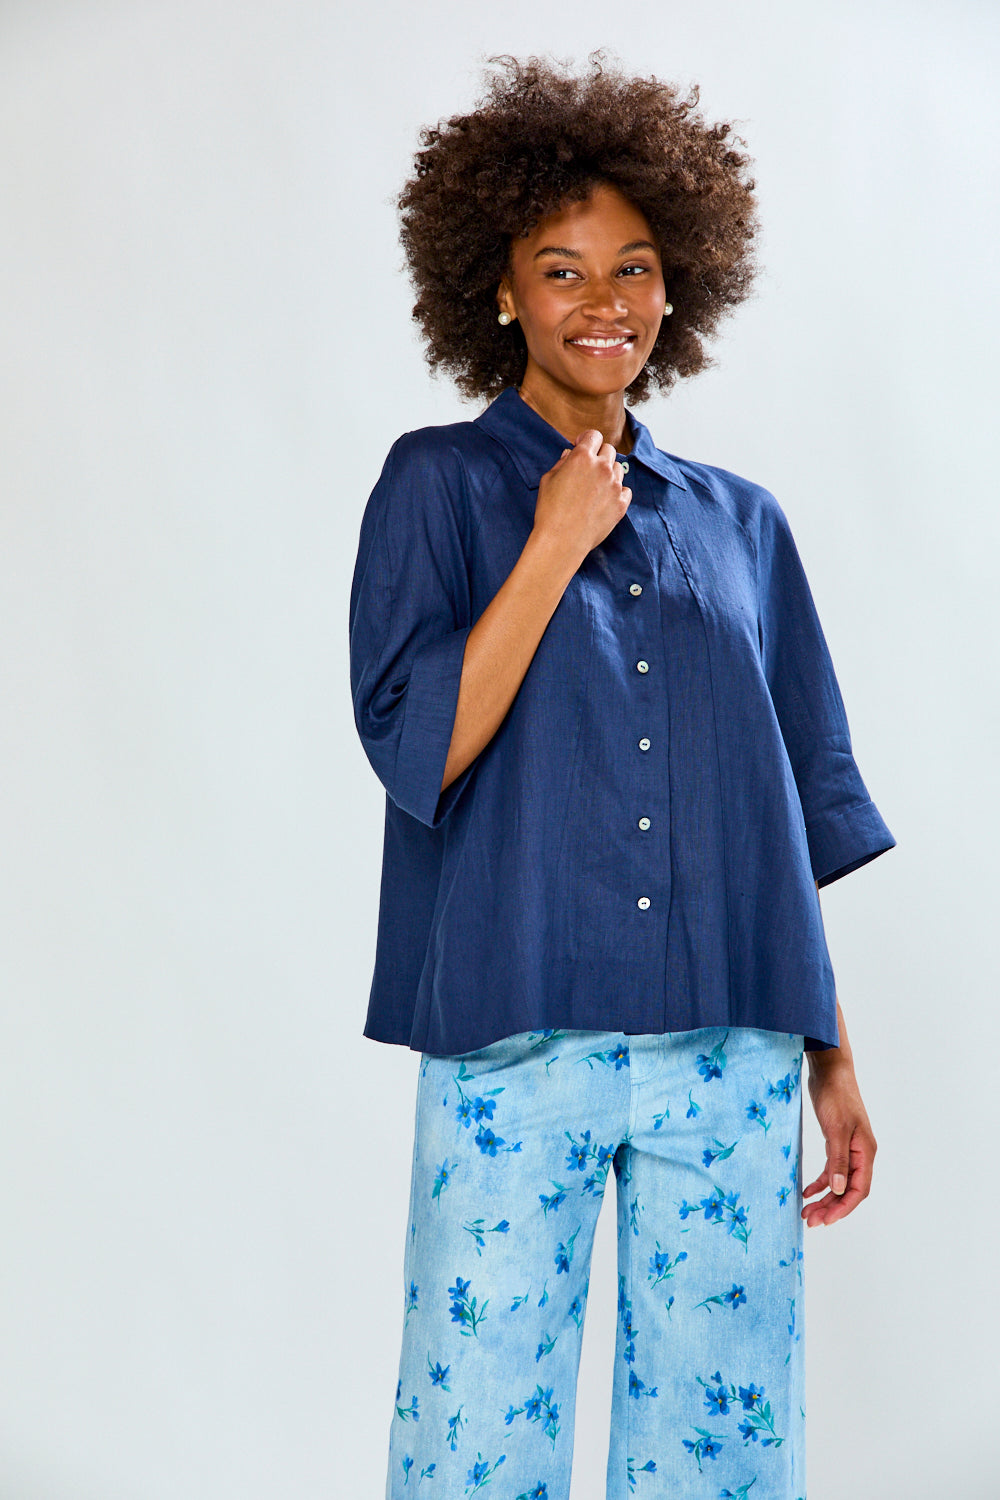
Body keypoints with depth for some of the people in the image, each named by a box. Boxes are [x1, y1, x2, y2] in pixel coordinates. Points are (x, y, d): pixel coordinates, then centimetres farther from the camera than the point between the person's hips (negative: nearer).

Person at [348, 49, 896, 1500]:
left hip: (730, 1051, 3)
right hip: (516, 1044, -3)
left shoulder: (739, 523, 13)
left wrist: (832, 1054, 11)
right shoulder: (440, 483, 4)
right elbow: (416, 745, -8)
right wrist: (557, 547, -9)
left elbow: (793, 816, 14)